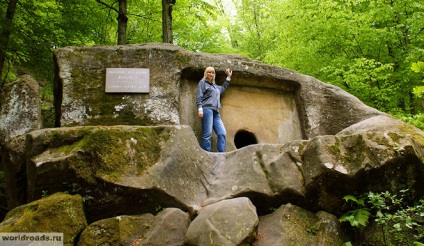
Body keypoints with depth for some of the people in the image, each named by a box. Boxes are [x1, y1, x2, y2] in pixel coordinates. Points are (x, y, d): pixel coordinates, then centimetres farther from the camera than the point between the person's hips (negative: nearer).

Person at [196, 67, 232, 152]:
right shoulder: (203, 82, 10)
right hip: (207, 110, -7)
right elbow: (199, 97, 0)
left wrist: (228, 77, 48)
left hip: (216, 112, 7)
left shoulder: (216, 86, 30)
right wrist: (200, 109, -13)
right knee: (207, 134, -14)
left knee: (222, 133, -8)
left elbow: (223, 87, 51)